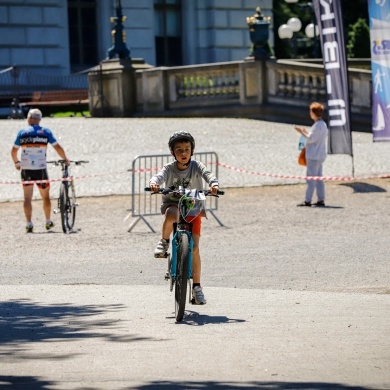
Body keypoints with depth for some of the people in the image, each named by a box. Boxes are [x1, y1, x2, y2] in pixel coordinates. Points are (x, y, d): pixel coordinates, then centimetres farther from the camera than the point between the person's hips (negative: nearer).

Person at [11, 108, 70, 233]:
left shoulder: (22, 132, 1)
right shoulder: (46, 132, 0)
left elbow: (14, 151, 3)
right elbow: (58, 148, -3)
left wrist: (16, 162, 21)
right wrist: (65, 159, 13)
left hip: (26, 169, 0)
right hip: (40, 169, 0)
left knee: (27, 197, 3)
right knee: (46, 196, 17)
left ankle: (29, 224, -7)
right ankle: (48, 221, 26)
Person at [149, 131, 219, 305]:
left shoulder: (196, 166, -5)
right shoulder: (170, 168, -4)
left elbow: (208, 174, -22)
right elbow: (160, 176, -23)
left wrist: (214, 184, -45)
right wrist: (154, 183, -47)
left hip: (193, 208, 1)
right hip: (173, 204, -1)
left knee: (194, 248, -7)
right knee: (171, 214, -41)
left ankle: (197, 287, 5)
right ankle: (164, 242, -12)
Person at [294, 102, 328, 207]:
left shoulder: (317, 125, -17)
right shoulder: (323, 124, 13)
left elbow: (311, 139, -20)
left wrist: (302, 132, -11)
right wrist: (306, 132, 18)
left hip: (314, 156, -10)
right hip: (320, 156, 10)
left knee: (310, 178, -7)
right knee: (318, 178, 12)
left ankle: (307, 200, -7)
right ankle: (321, 200, 13)